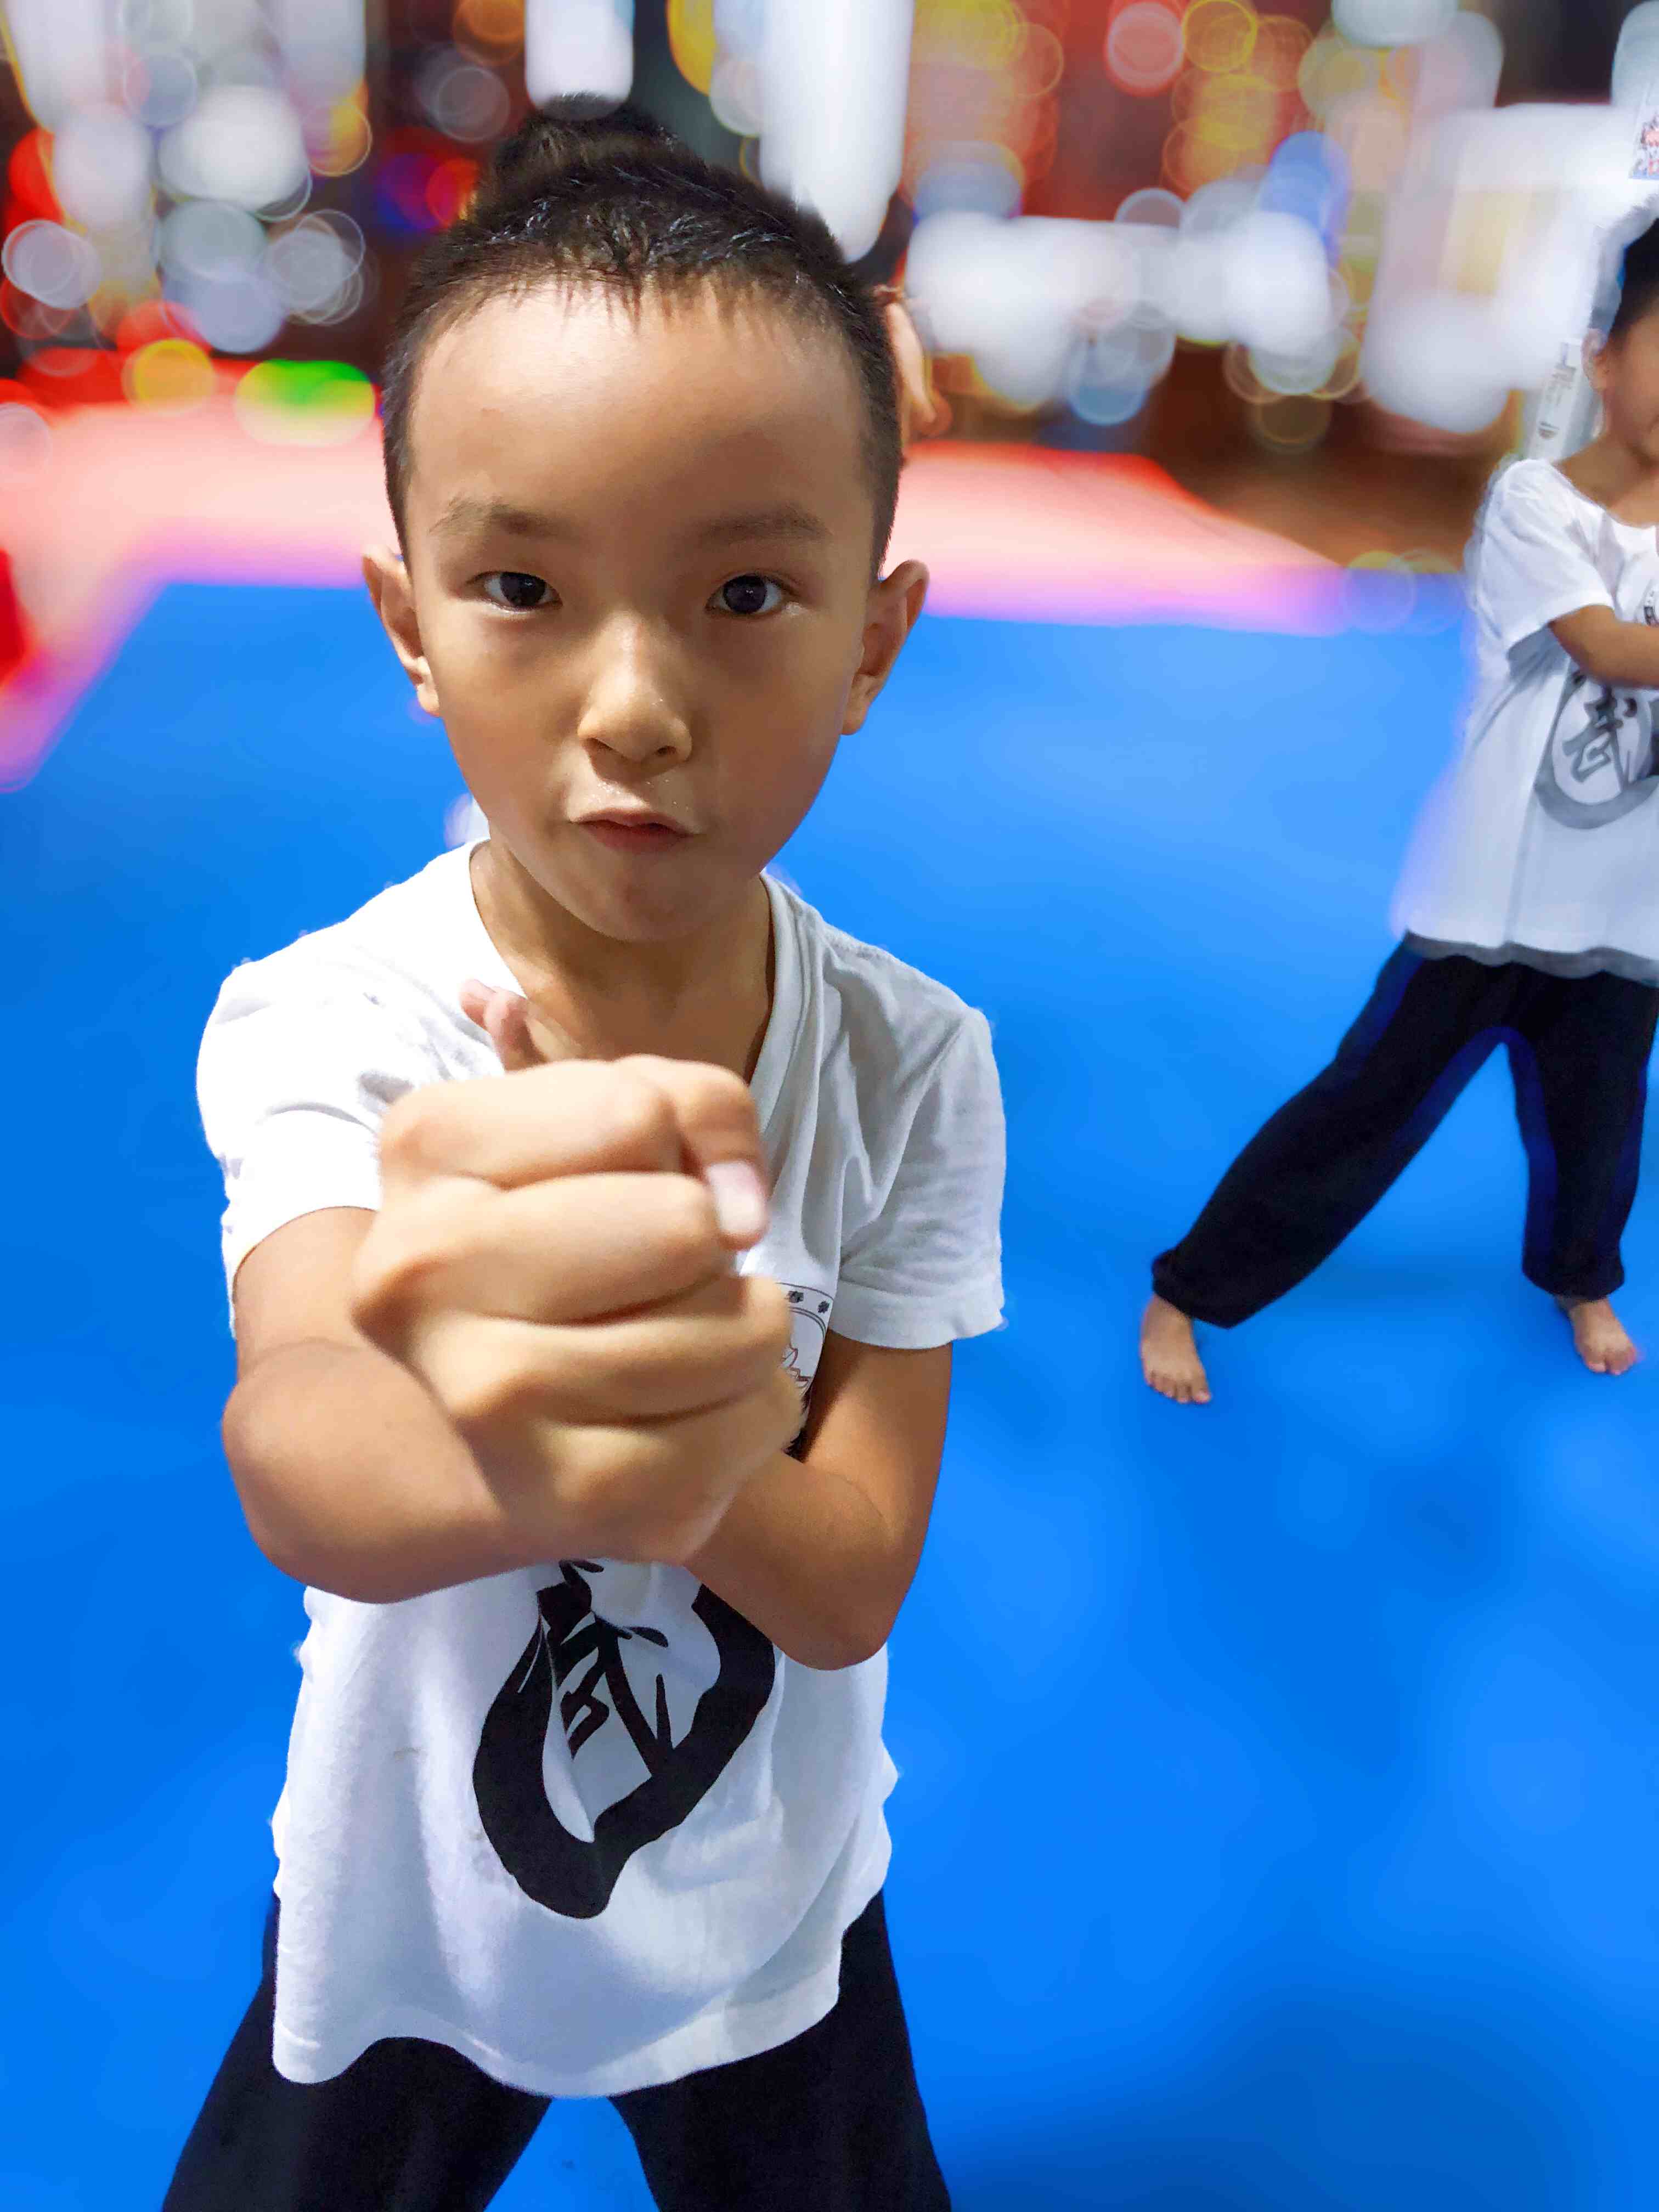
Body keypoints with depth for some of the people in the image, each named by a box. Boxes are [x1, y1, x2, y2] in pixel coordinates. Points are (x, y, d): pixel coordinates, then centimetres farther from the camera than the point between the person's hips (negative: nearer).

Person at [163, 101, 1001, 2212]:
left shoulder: (913, 1066, -21)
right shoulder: (319, 1025, -25)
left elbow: (851, 1576, -20)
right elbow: (293, 1457, -43)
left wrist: (640, 1341, -38)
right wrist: (513, 1449, -66)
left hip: (777, 1928, 1)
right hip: (406, 1918, 0)